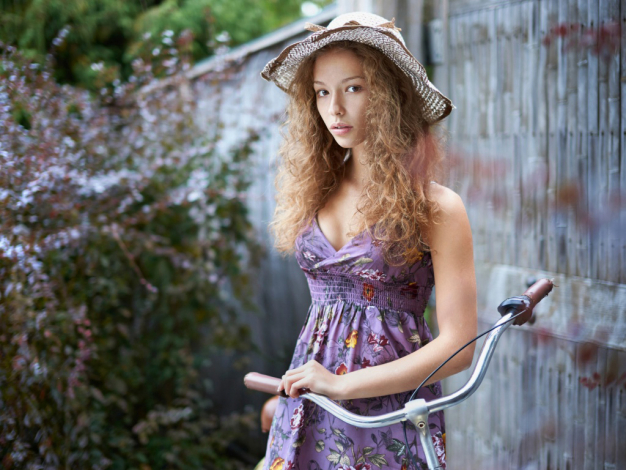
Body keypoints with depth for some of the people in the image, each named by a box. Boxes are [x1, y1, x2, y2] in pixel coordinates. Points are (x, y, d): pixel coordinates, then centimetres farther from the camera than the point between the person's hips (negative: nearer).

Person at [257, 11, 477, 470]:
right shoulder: (315, 191, 5)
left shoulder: (438, 207, -9)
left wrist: (343, 384, -15)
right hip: (309, 411, 4)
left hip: (391, 410, -4)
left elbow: (458, 346, -13)